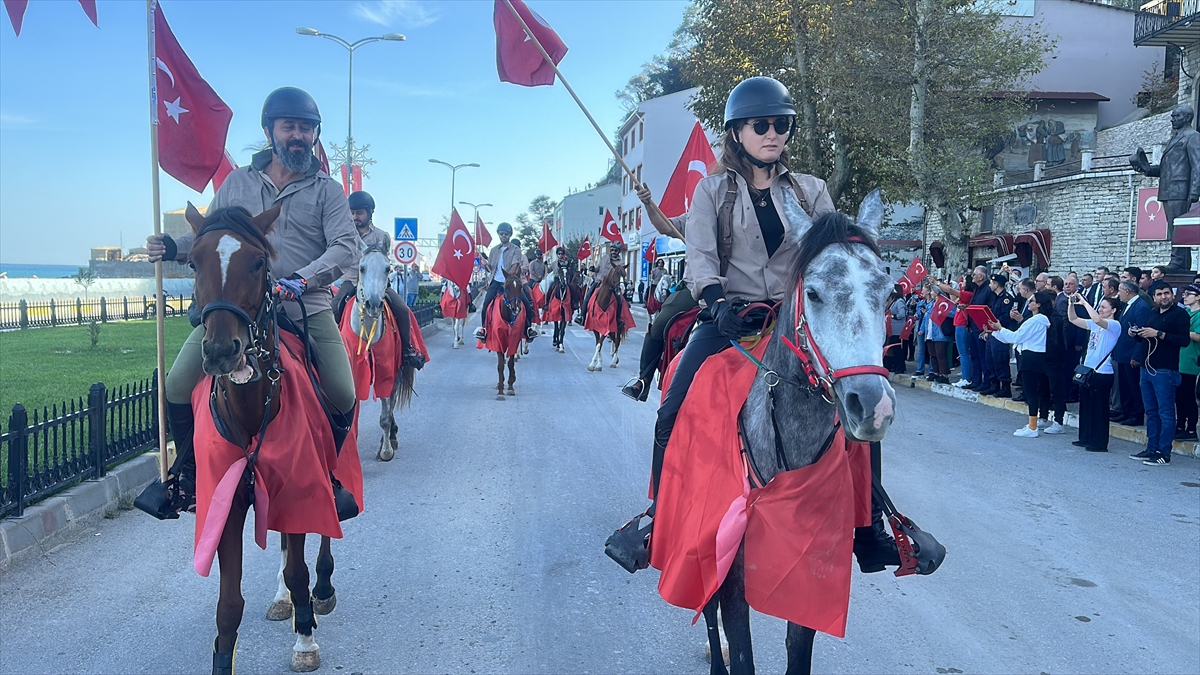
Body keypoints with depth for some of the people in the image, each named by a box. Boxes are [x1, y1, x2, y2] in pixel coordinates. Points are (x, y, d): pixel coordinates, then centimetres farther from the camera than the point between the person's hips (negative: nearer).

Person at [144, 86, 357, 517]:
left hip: (308, 308, -2)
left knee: (343, 397, -17)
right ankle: (187, 471, 18)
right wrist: (173, 247, -1)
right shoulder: (237, 183, 14)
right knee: (178, 386, -9)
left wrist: (302, 280, -22)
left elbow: (346, 249, -6)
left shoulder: (327, 190, 6)